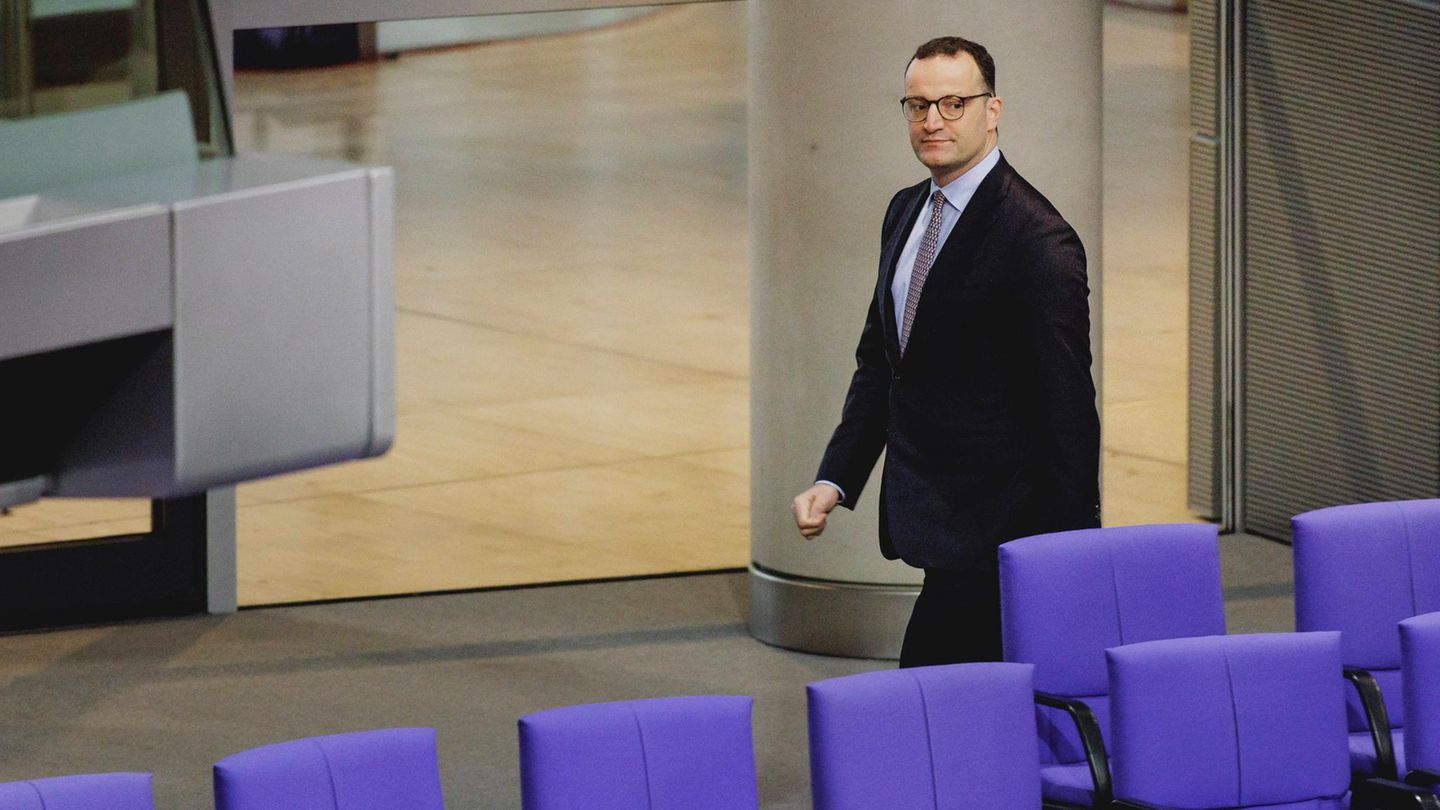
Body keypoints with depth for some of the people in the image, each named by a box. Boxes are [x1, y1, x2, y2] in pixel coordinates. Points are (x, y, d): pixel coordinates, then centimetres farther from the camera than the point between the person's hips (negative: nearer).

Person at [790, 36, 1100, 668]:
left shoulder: (1038, 240, -14)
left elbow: (1067, 403, -14)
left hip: (985, 535, -8)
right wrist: (835, 480, 8)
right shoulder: (906, 212, 13)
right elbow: (878, 359, 20)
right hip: (930, 518, 8)